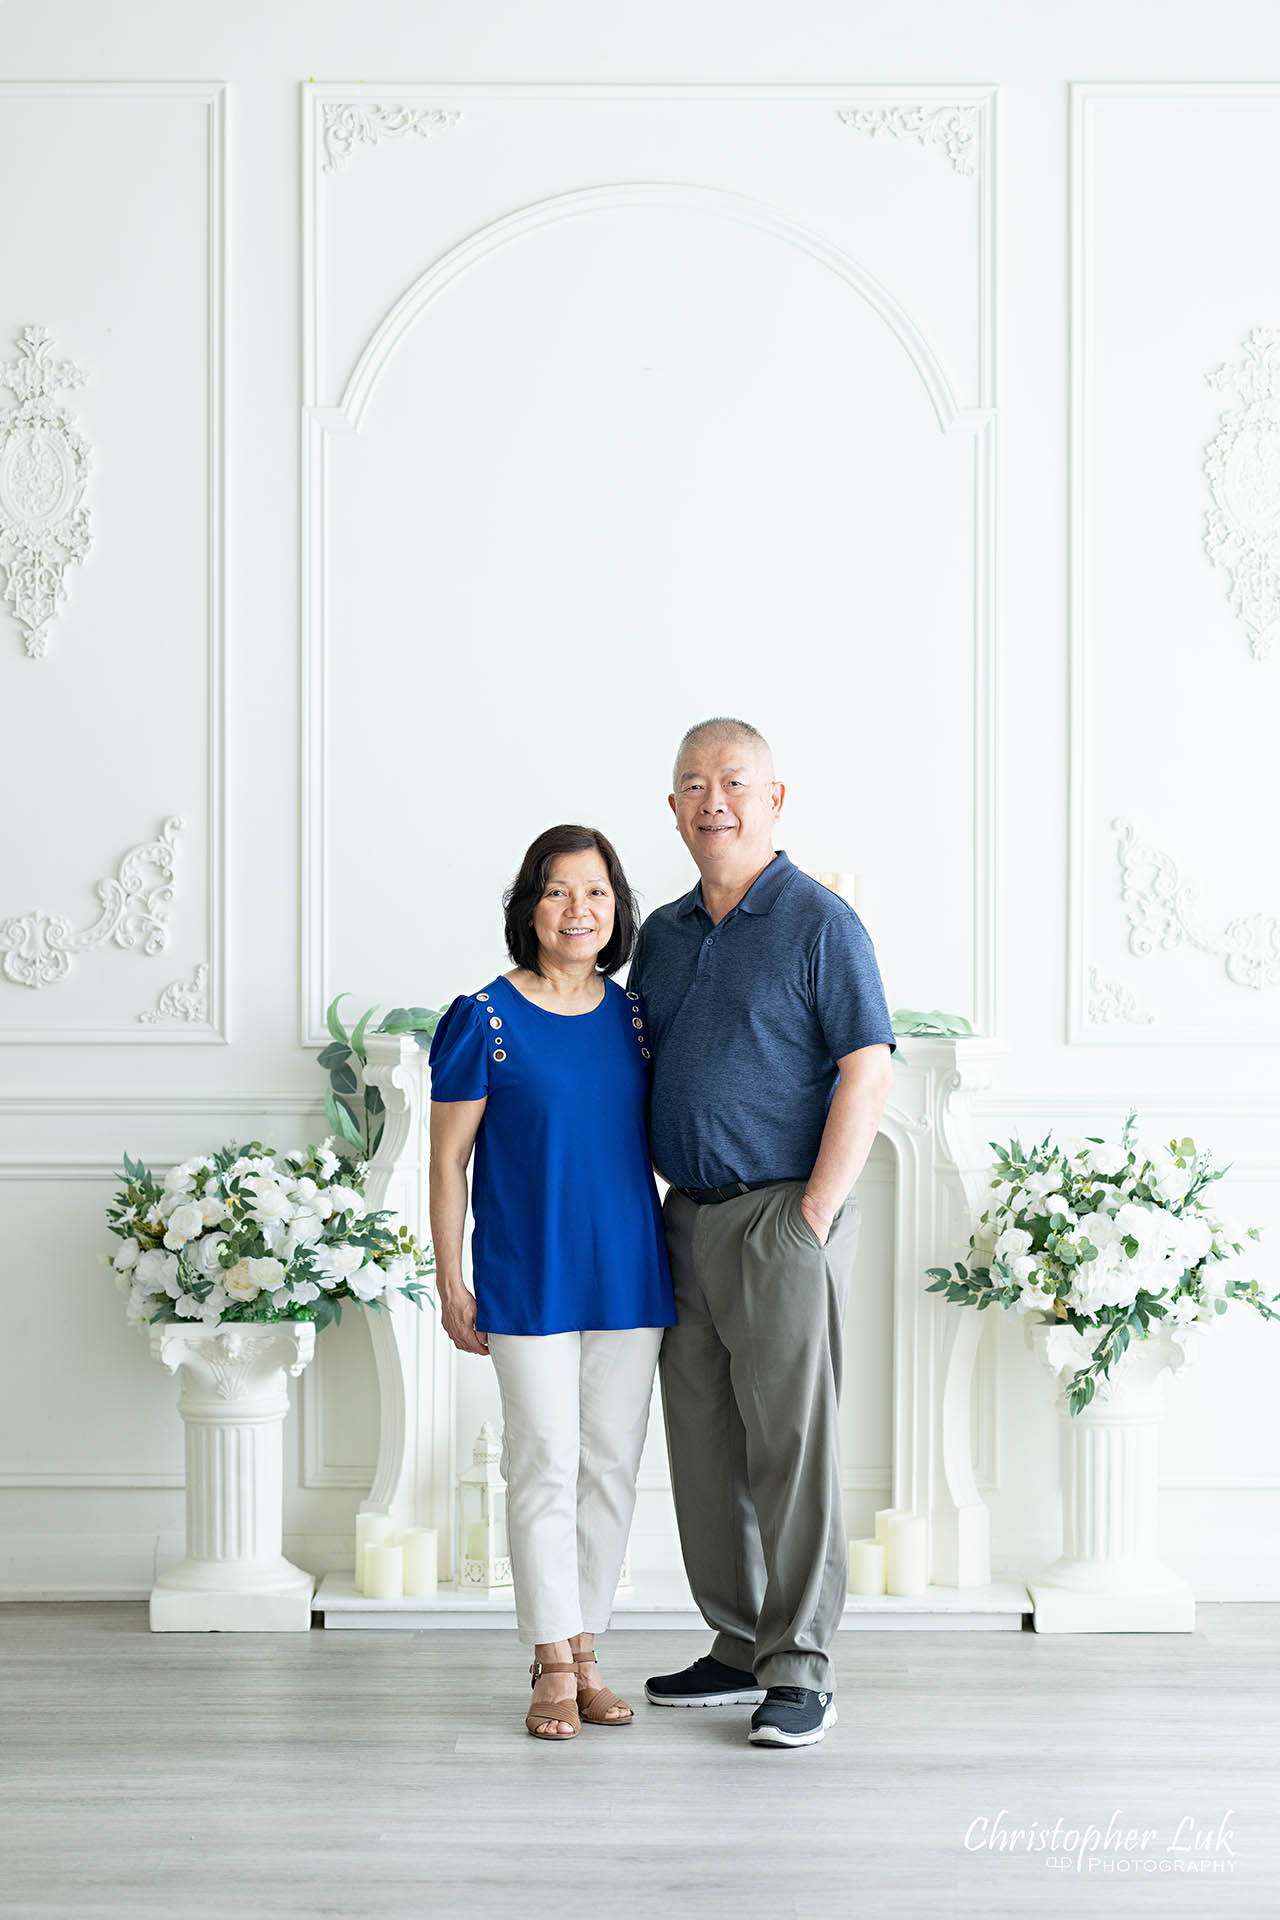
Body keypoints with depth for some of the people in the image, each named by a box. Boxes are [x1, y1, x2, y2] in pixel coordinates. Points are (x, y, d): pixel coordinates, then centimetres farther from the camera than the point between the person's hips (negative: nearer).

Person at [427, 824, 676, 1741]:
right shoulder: (484, 1020, -6)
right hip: (529, 1280, -4)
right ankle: (552, 1667, 9)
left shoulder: (636, 1016, 6)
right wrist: (451, 1282, -6)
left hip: (630, 1277, 4)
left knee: (611, 1466, 8)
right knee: (545, 1466, -1)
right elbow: (449, 1159, -3)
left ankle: (585, 1652, 19)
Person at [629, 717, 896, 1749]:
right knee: (705, 1446, 9)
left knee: (790, 1442, -6)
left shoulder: (820, 922, -5)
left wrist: (815, 1216, -15)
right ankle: (740, 1649, 20)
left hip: (784, 1215, -7)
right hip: (686, 1218, 7)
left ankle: (802, 1672, 0)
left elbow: (868, 1071, -10)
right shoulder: (661, 936, 15)